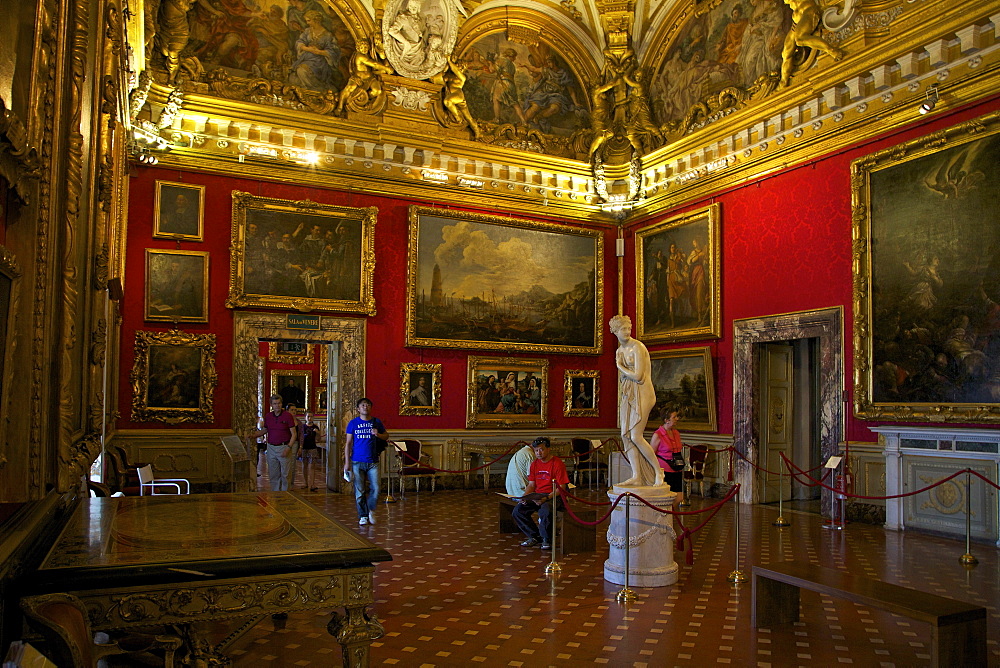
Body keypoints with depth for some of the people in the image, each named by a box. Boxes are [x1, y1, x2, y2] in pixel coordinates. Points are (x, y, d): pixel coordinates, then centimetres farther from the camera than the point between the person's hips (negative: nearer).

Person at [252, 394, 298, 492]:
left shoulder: (288, 416, -7)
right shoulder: (267, 416, 6)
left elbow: (293, 434, -6)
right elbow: (264, 430, 20)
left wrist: (288, 448, -17)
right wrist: (252, 435, 4)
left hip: (284, 448, -4)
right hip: (271, 448, 4)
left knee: (284, 474, 3)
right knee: (273, 474, 8)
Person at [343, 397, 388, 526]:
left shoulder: (376, 422, 6)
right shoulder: (353, 423, 3)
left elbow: (386, 436, 16)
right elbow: (348, 443, 4)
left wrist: (378, 434, -7)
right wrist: (347, 462, -2)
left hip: (372, 462, 1)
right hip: (357, 462, -1)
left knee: (375, 489, -4)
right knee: (359, 491, 1)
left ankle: (371, 510, 22)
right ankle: (363, 516, 15)